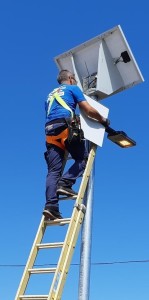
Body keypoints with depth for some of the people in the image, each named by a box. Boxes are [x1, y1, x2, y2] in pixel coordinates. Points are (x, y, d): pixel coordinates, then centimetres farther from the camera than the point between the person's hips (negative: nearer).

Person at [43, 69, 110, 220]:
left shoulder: (50, 95, 34)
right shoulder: (73, 88, 15)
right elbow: (89, 110, 6)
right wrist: (103, 120, 20)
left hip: (50, 131, 5)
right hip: (66, 127, -5)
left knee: (53, 170, -3)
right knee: (83, 159, 6)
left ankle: (51, 205, -18)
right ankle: (65, 183, -16)